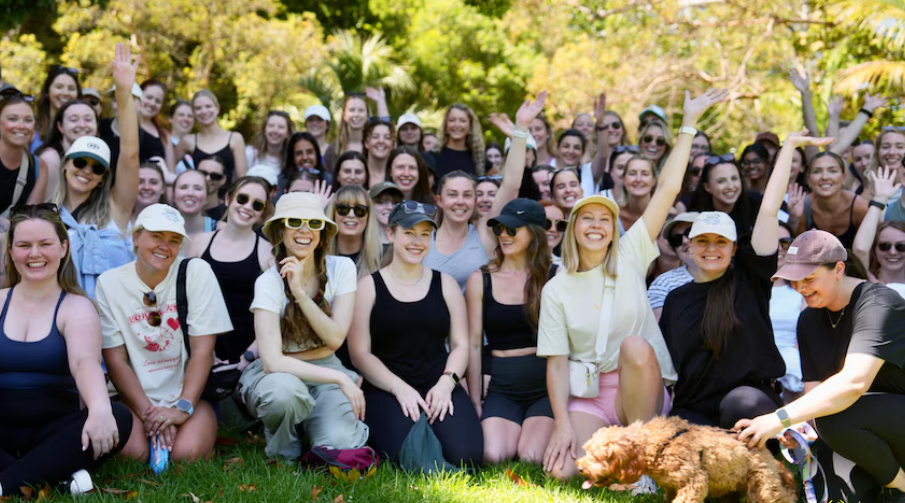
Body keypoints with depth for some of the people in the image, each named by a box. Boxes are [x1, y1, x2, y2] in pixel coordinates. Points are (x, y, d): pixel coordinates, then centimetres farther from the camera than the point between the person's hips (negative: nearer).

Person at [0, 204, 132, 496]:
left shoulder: (76, 308, 2)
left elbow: (85, 361, -18)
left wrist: (100, 408, -40)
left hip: (53, 432, 0)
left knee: (119, 419, -29)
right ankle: (56, 475, -34)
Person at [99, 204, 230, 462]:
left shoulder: (197, 273, -5)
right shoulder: (109, 283, -1)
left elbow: (203, 350, -8)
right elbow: (116, 360, -3)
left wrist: (183, 407, -18)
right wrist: (148, 412, -15)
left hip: (188, 395, -1)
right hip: (137, 396, 1)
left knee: (187, 453, -28)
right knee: (131, 452, -27)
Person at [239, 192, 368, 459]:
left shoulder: (341, 268, -7)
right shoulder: (269, 282, -15)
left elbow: (335, 338, -13)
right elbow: (272, 361, -24)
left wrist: (300, 292, -23)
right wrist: (340, 378, -28)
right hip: (279, 374, -2)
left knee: (339, 444, -27)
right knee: (285, 390, -39)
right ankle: (282, 452, -5)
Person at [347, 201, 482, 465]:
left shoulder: (445, 284, 13)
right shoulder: (368, 287, 5)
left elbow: (461, 344, 9)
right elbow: (359, 353, -1)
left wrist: (446, 383, -10)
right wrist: (399, 389, -15)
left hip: (439, 386, 3)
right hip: (386, 390, -2)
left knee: (466, 454, -24)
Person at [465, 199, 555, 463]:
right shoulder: (481, 280, 6)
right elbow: (474, 343, 6)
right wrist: (474, 401, 2)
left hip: (547, 385, -1)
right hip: (503, 389, 1)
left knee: (531, 459, -21)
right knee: (492, 457, -23)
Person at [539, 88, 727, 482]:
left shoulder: (629, 256, 3)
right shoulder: (556, 290, 4)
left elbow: (667, 190, -3)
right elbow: (557, 363, -1)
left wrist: (689, 124, -5)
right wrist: (563, 423, -14)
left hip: (641, 390, 1)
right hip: (587, 397, 0)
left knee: (634, 346, -34)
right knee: (561, 470, -27)